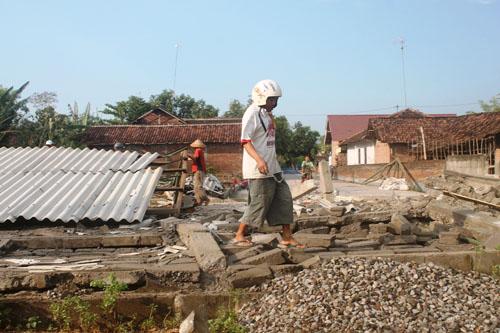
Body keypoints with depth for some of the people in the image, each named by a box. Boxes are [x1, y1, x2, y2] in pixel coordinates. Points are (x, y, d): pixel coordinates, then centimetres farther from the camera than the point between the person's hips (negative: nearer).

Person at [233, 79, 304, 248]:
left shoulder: (267, 113, 15)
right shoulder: (252, 114, -13)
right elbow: (245, 141, -20)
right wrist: (259, 160, -32)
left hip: (272, 167, 10)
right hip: (258, 170, -10)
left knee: (285, 199, 9)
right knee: (259, 203, -3)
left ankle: (287, 237, 17)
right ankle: (239, 236, 13)